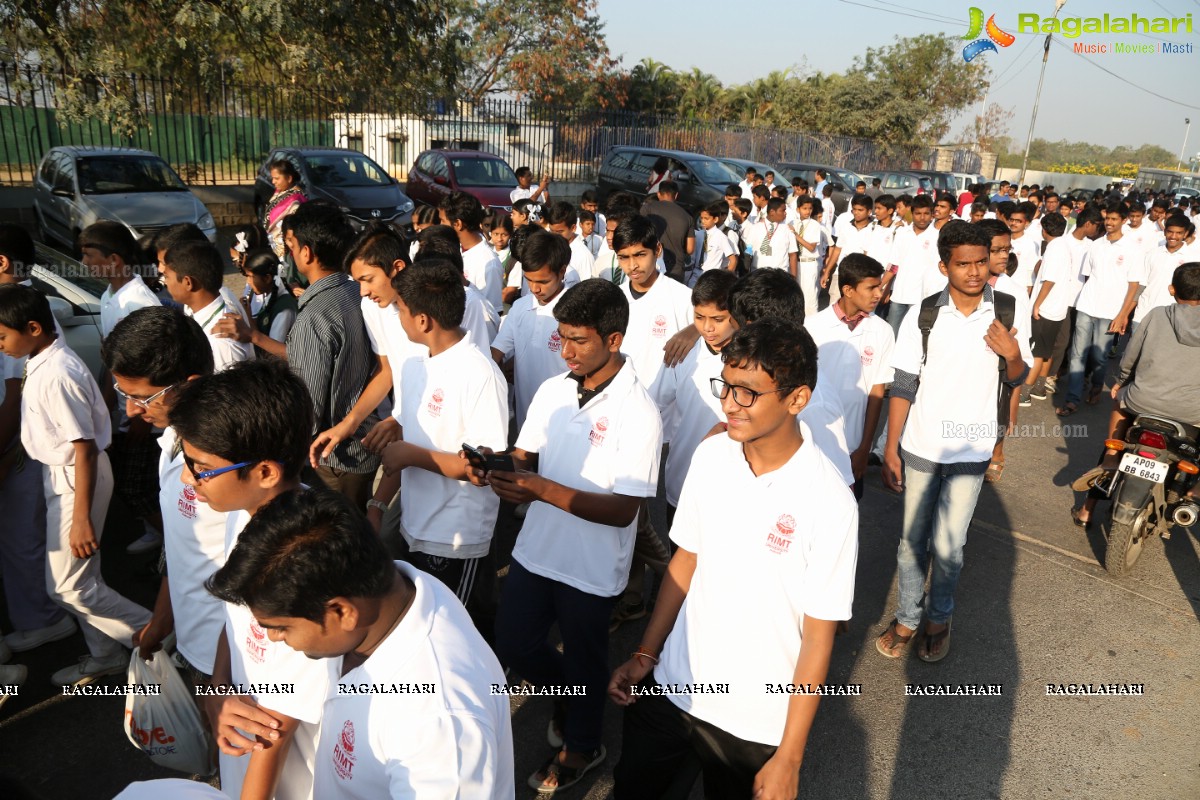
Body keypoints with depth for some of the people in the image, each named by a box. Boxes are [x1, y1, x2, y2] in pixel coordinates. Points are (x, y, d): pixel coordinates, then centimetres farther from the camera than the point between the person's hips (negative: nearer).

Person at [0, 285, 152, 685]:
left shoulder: (57, 375, -26)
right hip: (59, 474, 9)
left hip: (76, 479, -9)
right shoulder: (41, 363, 2)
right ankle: (106, 655, 34)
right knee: (80, 577, 18)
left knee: (67, 586, 0)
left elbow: (85, 448, -26)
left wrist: (81, 519, -23)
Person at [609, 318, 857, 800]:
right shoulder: (710, 455, -8)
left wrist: (789, 758, -10)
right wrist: (645, 655, 5)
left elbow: (818, 637, -14)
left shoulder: (828, 502, -21)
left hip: (753, 722, -4)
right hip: (672, 685, 4)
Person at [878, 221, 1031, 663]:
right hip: (920, 447, 0)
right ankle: (907, 618, 31)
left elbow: (1017, 379, 6)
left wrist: (1013, 354, -17)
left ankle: (939, 619, 32)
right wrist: (890, 450, -7)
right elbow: (902, 388, -6)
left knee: (947, 546, 7)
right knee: (912, 541, 12)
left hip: (971, 451, 0)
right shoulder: (922, 316, -10)